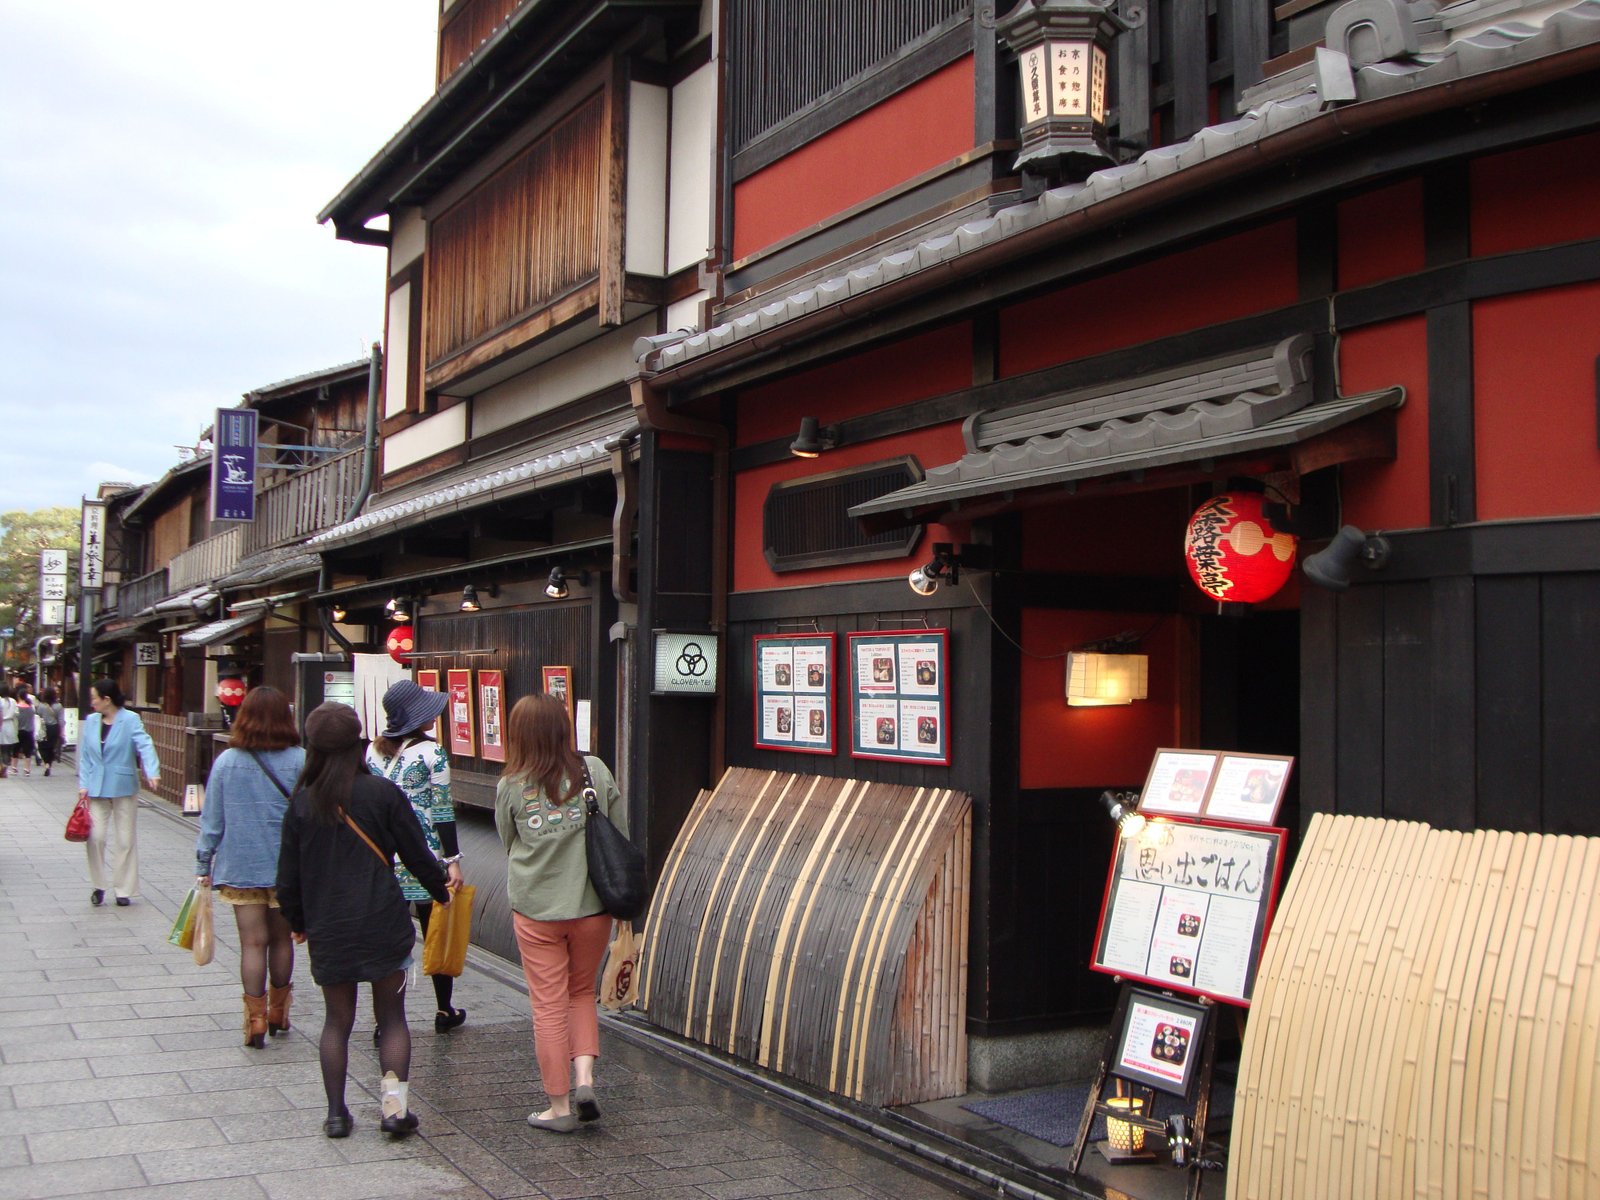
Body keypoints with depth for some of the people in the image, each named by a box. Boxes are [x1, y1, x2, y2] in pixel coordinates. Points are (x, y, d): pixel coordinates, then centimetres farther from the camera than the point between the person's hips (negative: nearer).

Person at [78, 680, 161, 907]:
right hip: (96, 789, 3)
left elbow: (144, 745, -20)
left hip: (123, 788, -3)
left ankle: (124, 890, 14)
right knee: (95, 836, -4)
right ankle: (98, 885, 13)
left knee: (125, 840, 4)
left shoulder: (130, 720, -8)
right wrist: (83, 784, -1)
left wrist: (152, 772, -35)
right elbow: (85, 755, 9)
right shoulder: (91, 721, 6)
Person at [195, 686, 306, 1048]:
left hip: (239, 867, 0)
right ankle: (277, 1012, 28)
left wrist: (203, 865, 10)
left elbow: (211, 819, 0)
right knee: (281, 939, 15)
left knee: (252, 943, 5)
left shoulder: (226, 762, -5)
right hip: (288, 868, 0)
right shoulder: (300, 761, -8)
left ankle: (255, 1018, 3)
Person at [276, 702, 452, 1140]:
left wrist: (297, 921, 21)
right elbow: (417, 854, -2)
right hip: (383, 924, -2)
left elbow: (289, 877, 4)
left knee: (337, 1019, 15)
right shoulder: (381, 792, -8)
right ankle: (395, 1101, 0)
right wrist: (442, 890, 16)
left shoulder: (301, 803, -1)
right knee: (391, 1015, 10)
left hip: (327, 931, 2)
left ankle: (336, 1112, 16)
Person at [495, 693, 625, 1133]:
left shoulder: (510, 787, -6)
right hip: (591, 905, 1)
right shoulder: (594, 771, -4)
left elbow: (509, 845, 5)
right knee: (582, 993, 21)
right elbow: (621, 836, 1)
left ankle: (559, 1106, 14)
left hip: (534, 910, -1)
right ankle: (584, 1076, 5)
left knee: (549, 1006, 9)